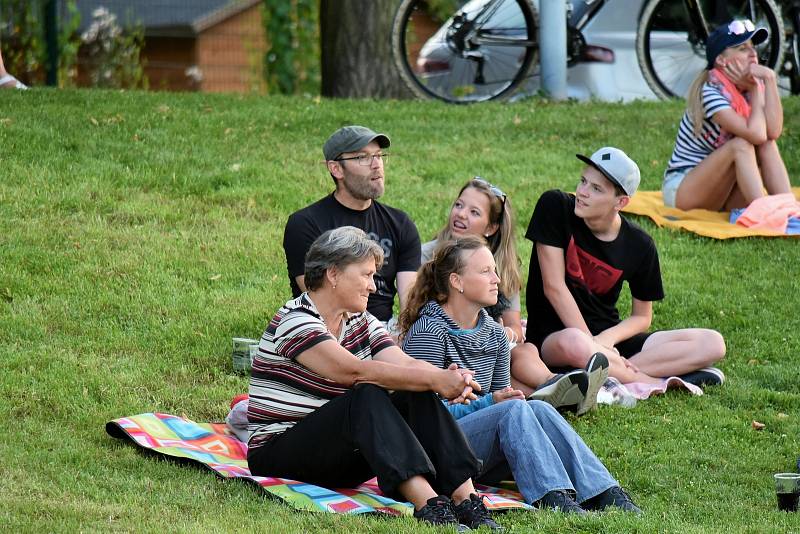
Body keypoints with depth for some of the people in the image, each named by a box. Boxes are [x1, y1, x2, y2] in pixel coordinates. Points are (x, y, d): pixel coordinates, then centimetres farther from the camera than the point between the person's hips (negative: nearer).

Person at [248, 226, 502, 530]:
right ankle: (427, 505, -46)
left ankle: (466, 500, -28)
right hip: (277, 454, -8)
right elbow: (355, 371, -28)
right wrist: (433, 379, -32)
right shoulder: (294, 321, -15)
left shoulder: (362, 323, 13)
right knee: (367, 396, -32)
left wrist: (448, 378, -26)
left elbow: (405, 364, -4)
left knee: (419, 397, -14)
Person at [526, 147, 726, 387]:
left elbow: (642, 317, 7)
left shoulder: (639, 245, -2)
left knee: (712, 344, -13)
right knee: (574, 344, -44)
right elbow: (554, 287, -14)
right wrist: (592, 345, -20)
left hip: (609, 337, 5)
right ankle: (661, 383, -23)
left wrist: (606, 339, -15)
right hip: (552, 337, -5)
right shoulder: (554, 207, -10)